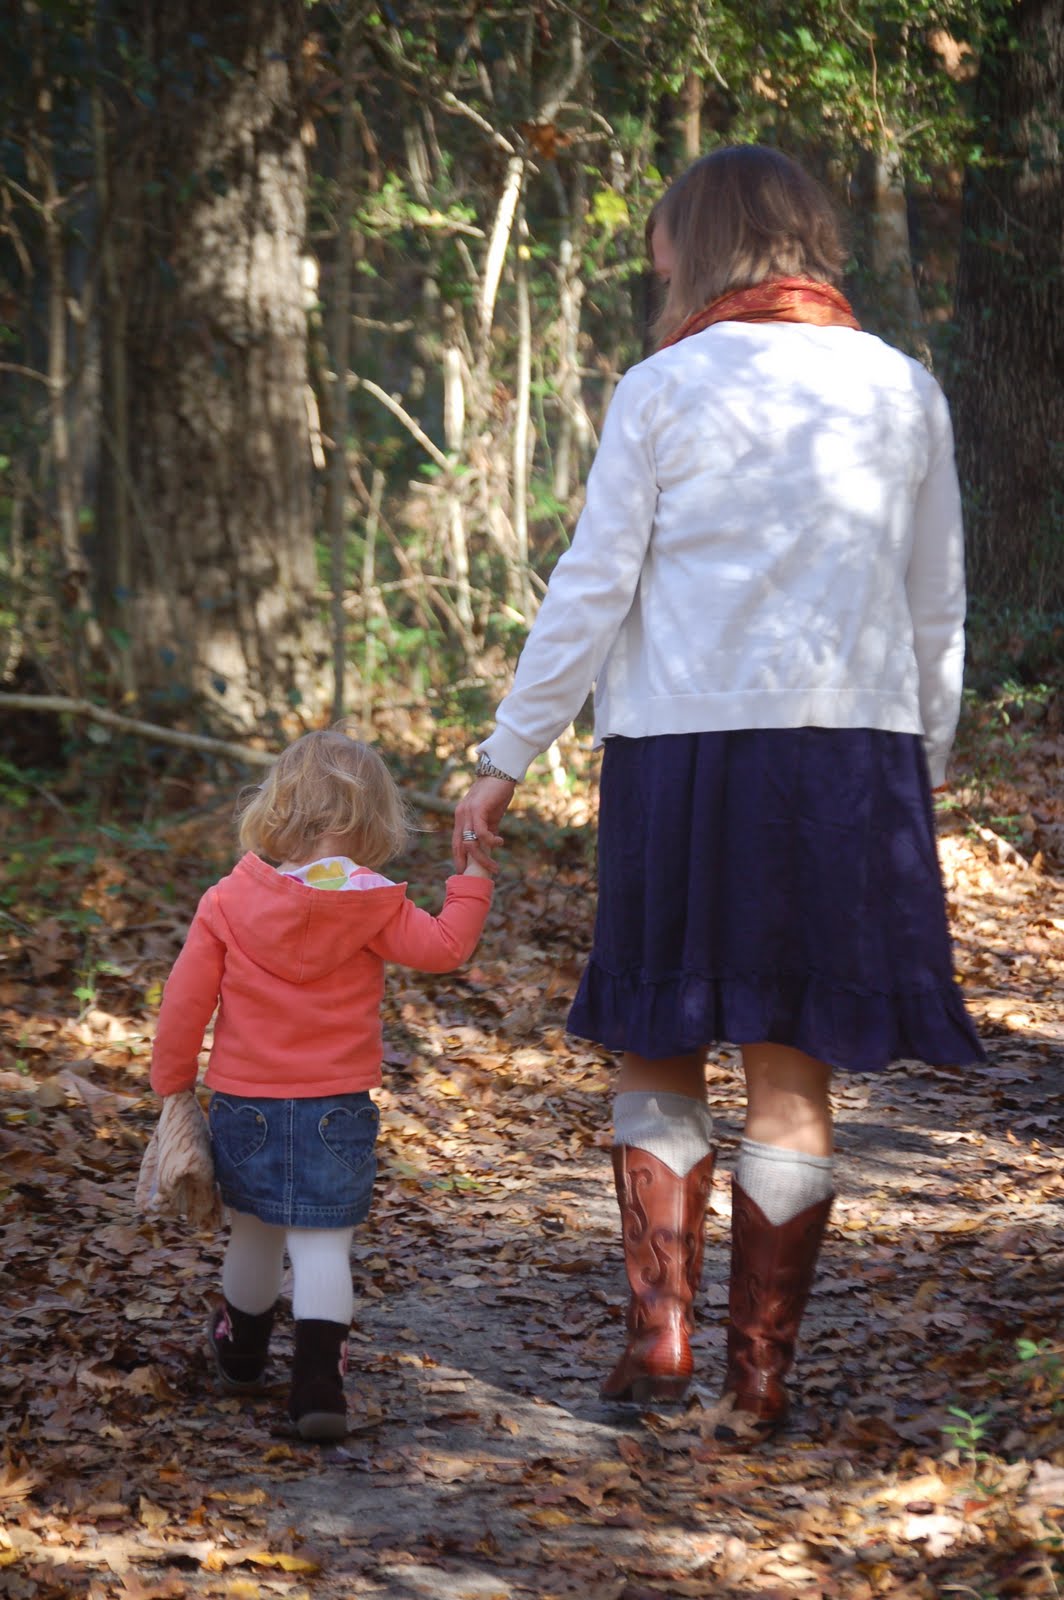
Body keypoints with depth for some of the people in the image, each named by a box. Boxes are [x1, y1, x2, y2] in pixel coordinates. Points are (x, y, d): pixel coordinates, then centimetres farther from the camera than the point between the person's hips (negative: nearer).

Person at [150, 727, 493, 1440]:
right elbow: (444, 946, -8)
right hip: (335, 1109, -2)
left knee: (255, 1231, 20)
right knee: (323, 1242, -1)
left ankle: (241, 1353, 41)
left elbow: (185, 1000, -1)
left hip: (245, 1105, 2)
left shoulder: (229, 902, -2)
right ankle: (318, 1377, -16)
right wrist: (472, 879, 2)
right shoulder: (373, 906, -9)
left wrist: (173, 1084, 9)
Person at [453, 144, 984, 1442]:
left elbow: (590, 595, -3)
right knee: (792, 1075, 7)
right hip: (856, 751, 2)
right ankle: (760, 1374, 9)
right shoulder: (904, 392, 8)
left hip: (685, 751, -2)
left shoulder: (664, 390, -2)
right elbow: (938, 615, 11)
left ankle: (659, 1321, 1)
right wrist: (924, 768, 21)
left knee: (658, 1053, 13)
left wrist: (503, 763, 4)